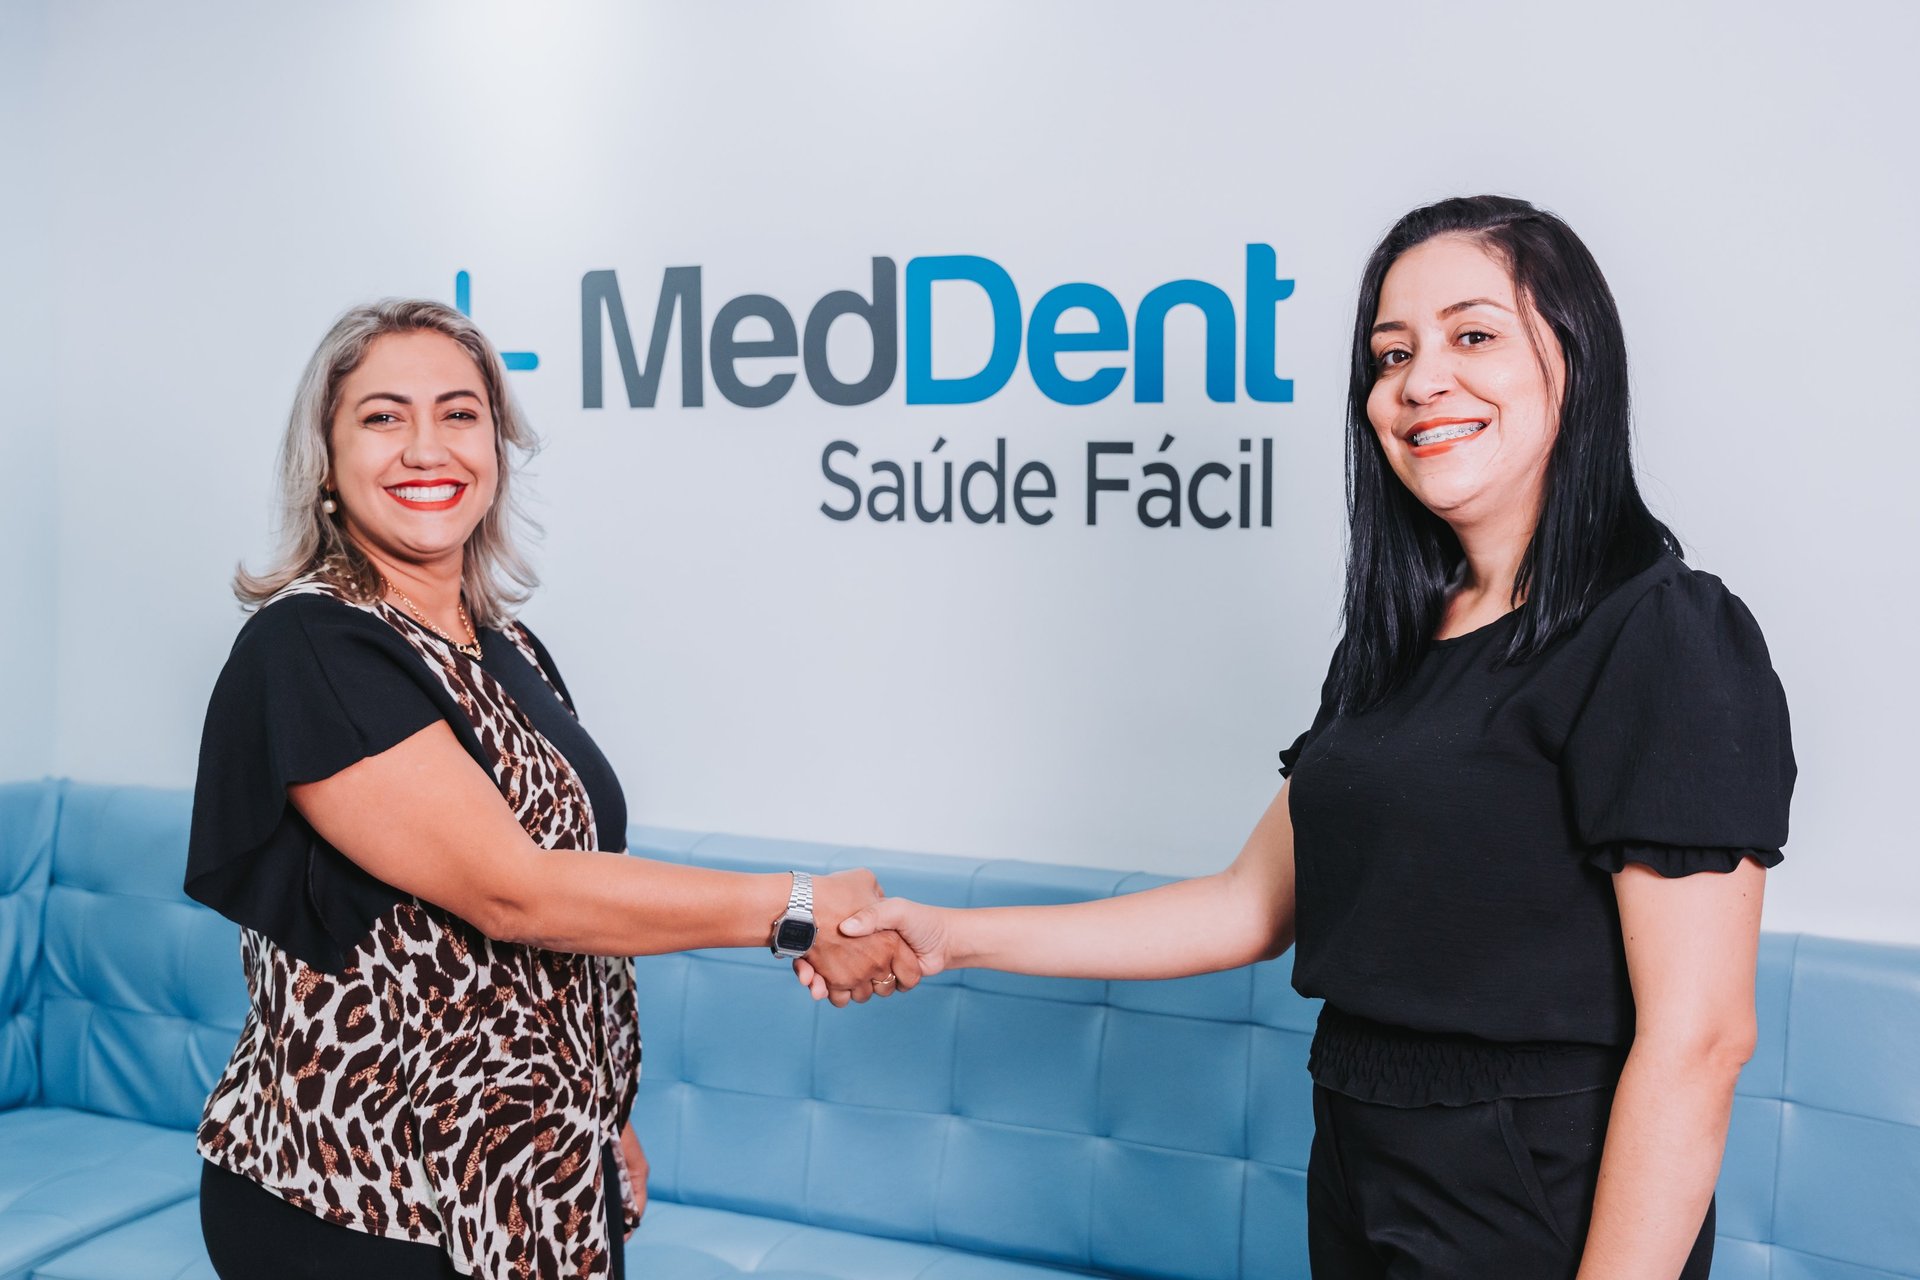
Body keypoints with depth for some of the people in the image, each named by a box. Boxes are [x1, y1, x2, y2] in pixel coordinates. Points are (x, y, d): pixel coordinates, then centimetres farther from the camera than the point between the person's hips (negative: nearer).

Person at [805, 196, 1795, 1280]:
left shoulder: (1665, 636, -16)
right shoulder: (1397, 643, 6)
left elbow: (1697, 1038, -19)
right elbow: (1254, 907, 6)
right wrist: (955, 938, 4)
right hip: (1362, 1191, 7)